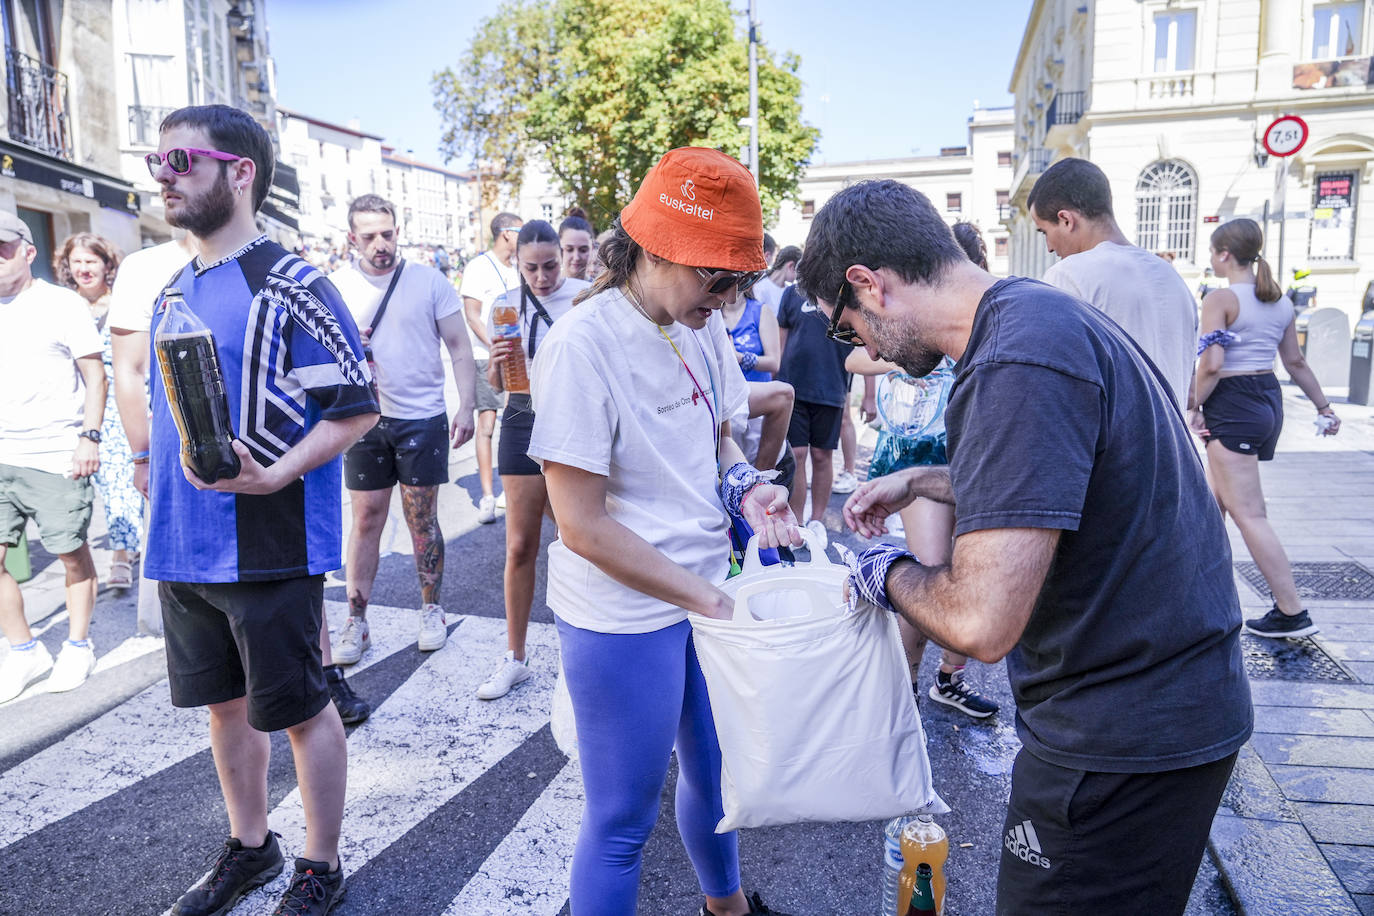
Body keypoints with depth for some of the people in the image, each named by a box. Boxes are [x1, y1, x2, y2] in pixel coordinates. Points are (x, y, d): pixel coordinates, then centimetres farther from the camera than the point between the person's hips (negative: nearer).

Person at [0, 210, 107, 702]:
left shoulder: (62, 304, -2)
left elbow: (94, 373, -3)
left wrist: (90, 437, -12)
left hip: (56, 455, -5)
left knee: (73, 554, 5)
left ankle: (78, 646, 22)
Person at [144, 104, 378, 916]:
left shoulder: (290, 286, -12)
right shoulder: (175, 290, 12)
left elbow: (357, 407, -16)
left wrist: (273, 477, -26)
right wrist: (161, 497, 16)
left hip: (269, 551, -8)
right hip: (184, 549, 8)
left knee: (299, 709, 6)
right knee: (224, 701, 19)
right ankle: (249, 847, 40)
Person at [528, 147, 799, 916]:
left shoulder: (702, 327, 1)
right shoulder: (582, 346, -21)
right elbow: (583, 526, -21)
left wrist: (745, 485, -6)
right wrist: (710, 599, -19)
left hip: (706, 595, 8)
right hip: (625, 616, -7)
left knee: (715, 771, 27)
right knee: (623, 821, 10)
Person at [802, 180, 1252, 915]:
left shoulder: (1015, 367, -28)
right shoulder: (1040, 312, 6)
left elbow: (981, 623, -32)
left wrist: (888, 575, -12)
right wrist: (920, 481, 21)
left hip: (1125, 742, -10)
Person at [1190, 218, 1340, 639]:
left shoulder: (1220, 298, -12)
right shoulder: (1281, 300, 12)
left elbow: (1211, 365, -21)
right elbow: (1295, 361, 16)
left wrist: (1194, 405, -10)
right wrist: (1323, 406, 23)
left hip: (1232, 405, -9)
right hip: (1269, 400, 9)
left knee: (1248, 514, -7)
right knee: (1214, 499, 19)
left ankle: (1292, 613, -6)